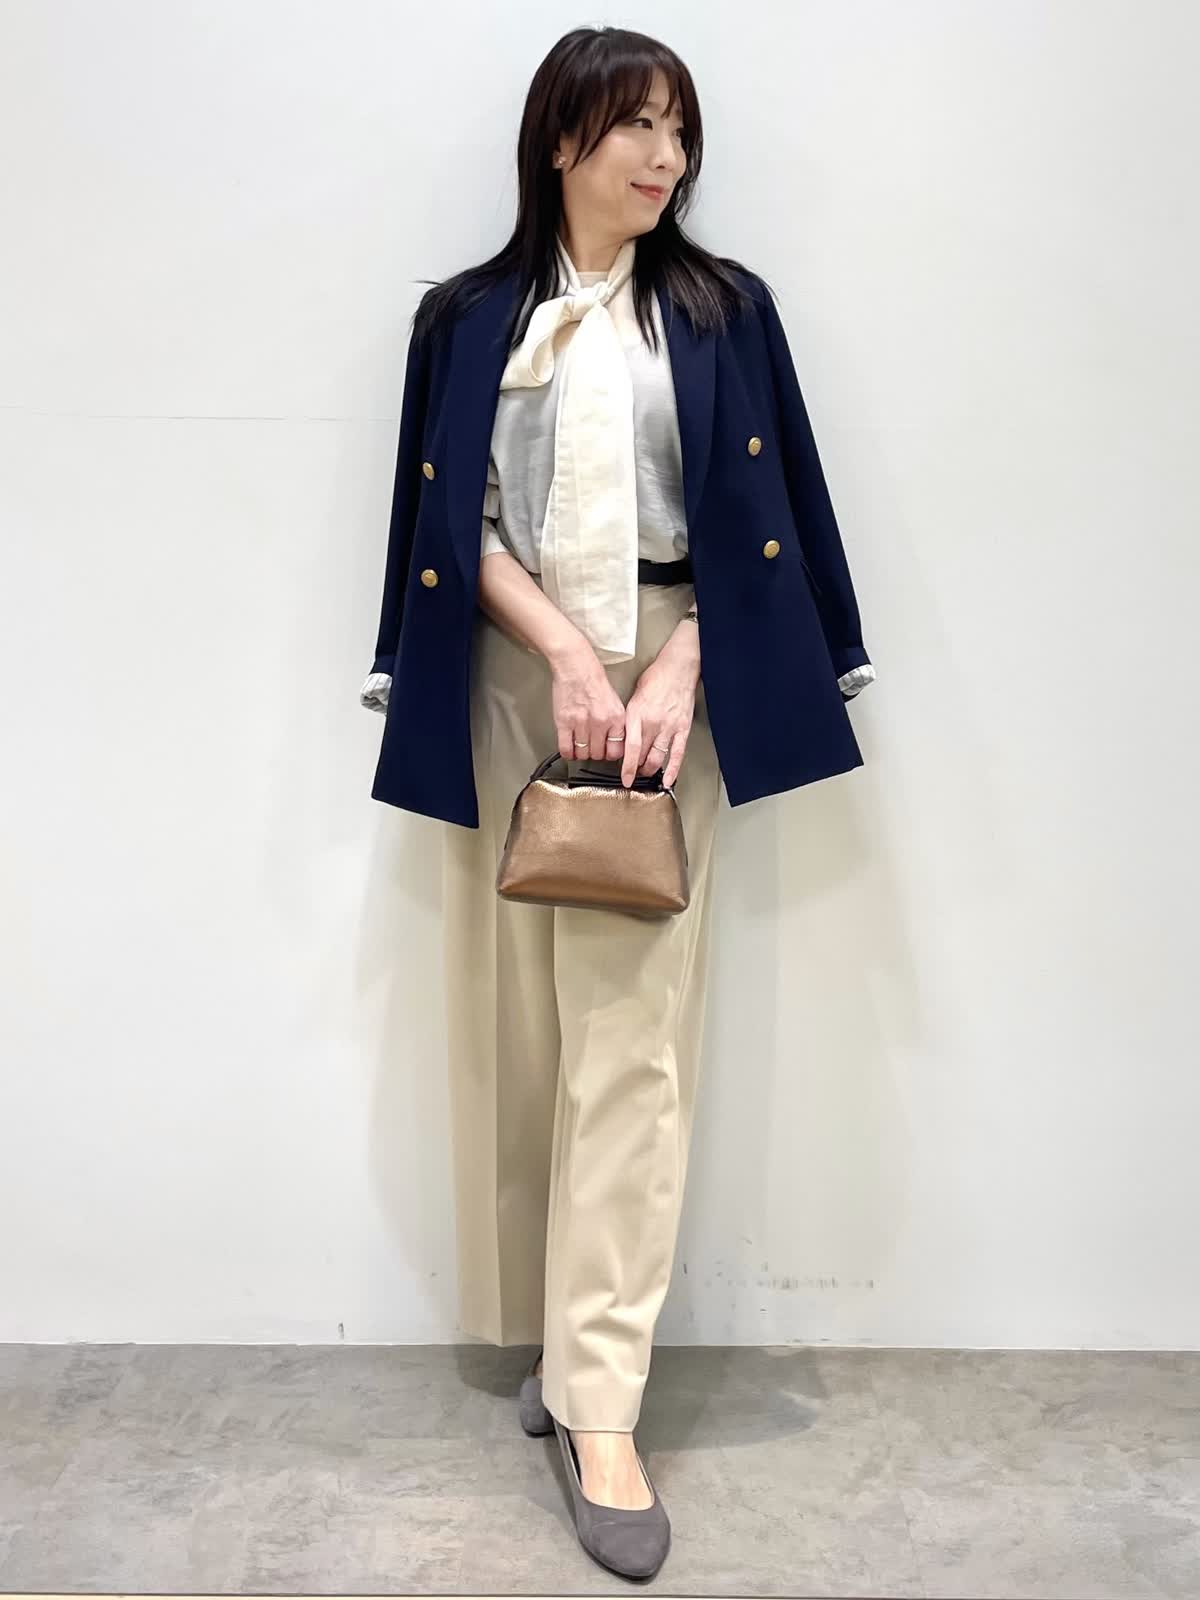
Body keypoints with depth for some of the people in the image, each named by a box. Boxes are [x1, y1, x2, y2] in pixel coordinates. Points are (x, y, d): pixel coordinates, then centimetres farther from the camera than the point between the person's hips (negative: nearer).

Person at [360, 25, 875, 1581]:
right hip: (510, 680, 1)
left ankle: (599, 1405, -1)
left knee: (632, 1038, -7)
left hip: (664, 678, -1)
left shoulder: (722, 311, 9)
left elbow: (750, 519, 3)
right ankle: (550, 1333, 21)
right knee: (516, 1016, 4)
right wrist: (565, 650, -11)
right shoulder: (469, 319, 9)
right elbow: (455, 518, 3)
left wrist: (673, 674, -10)